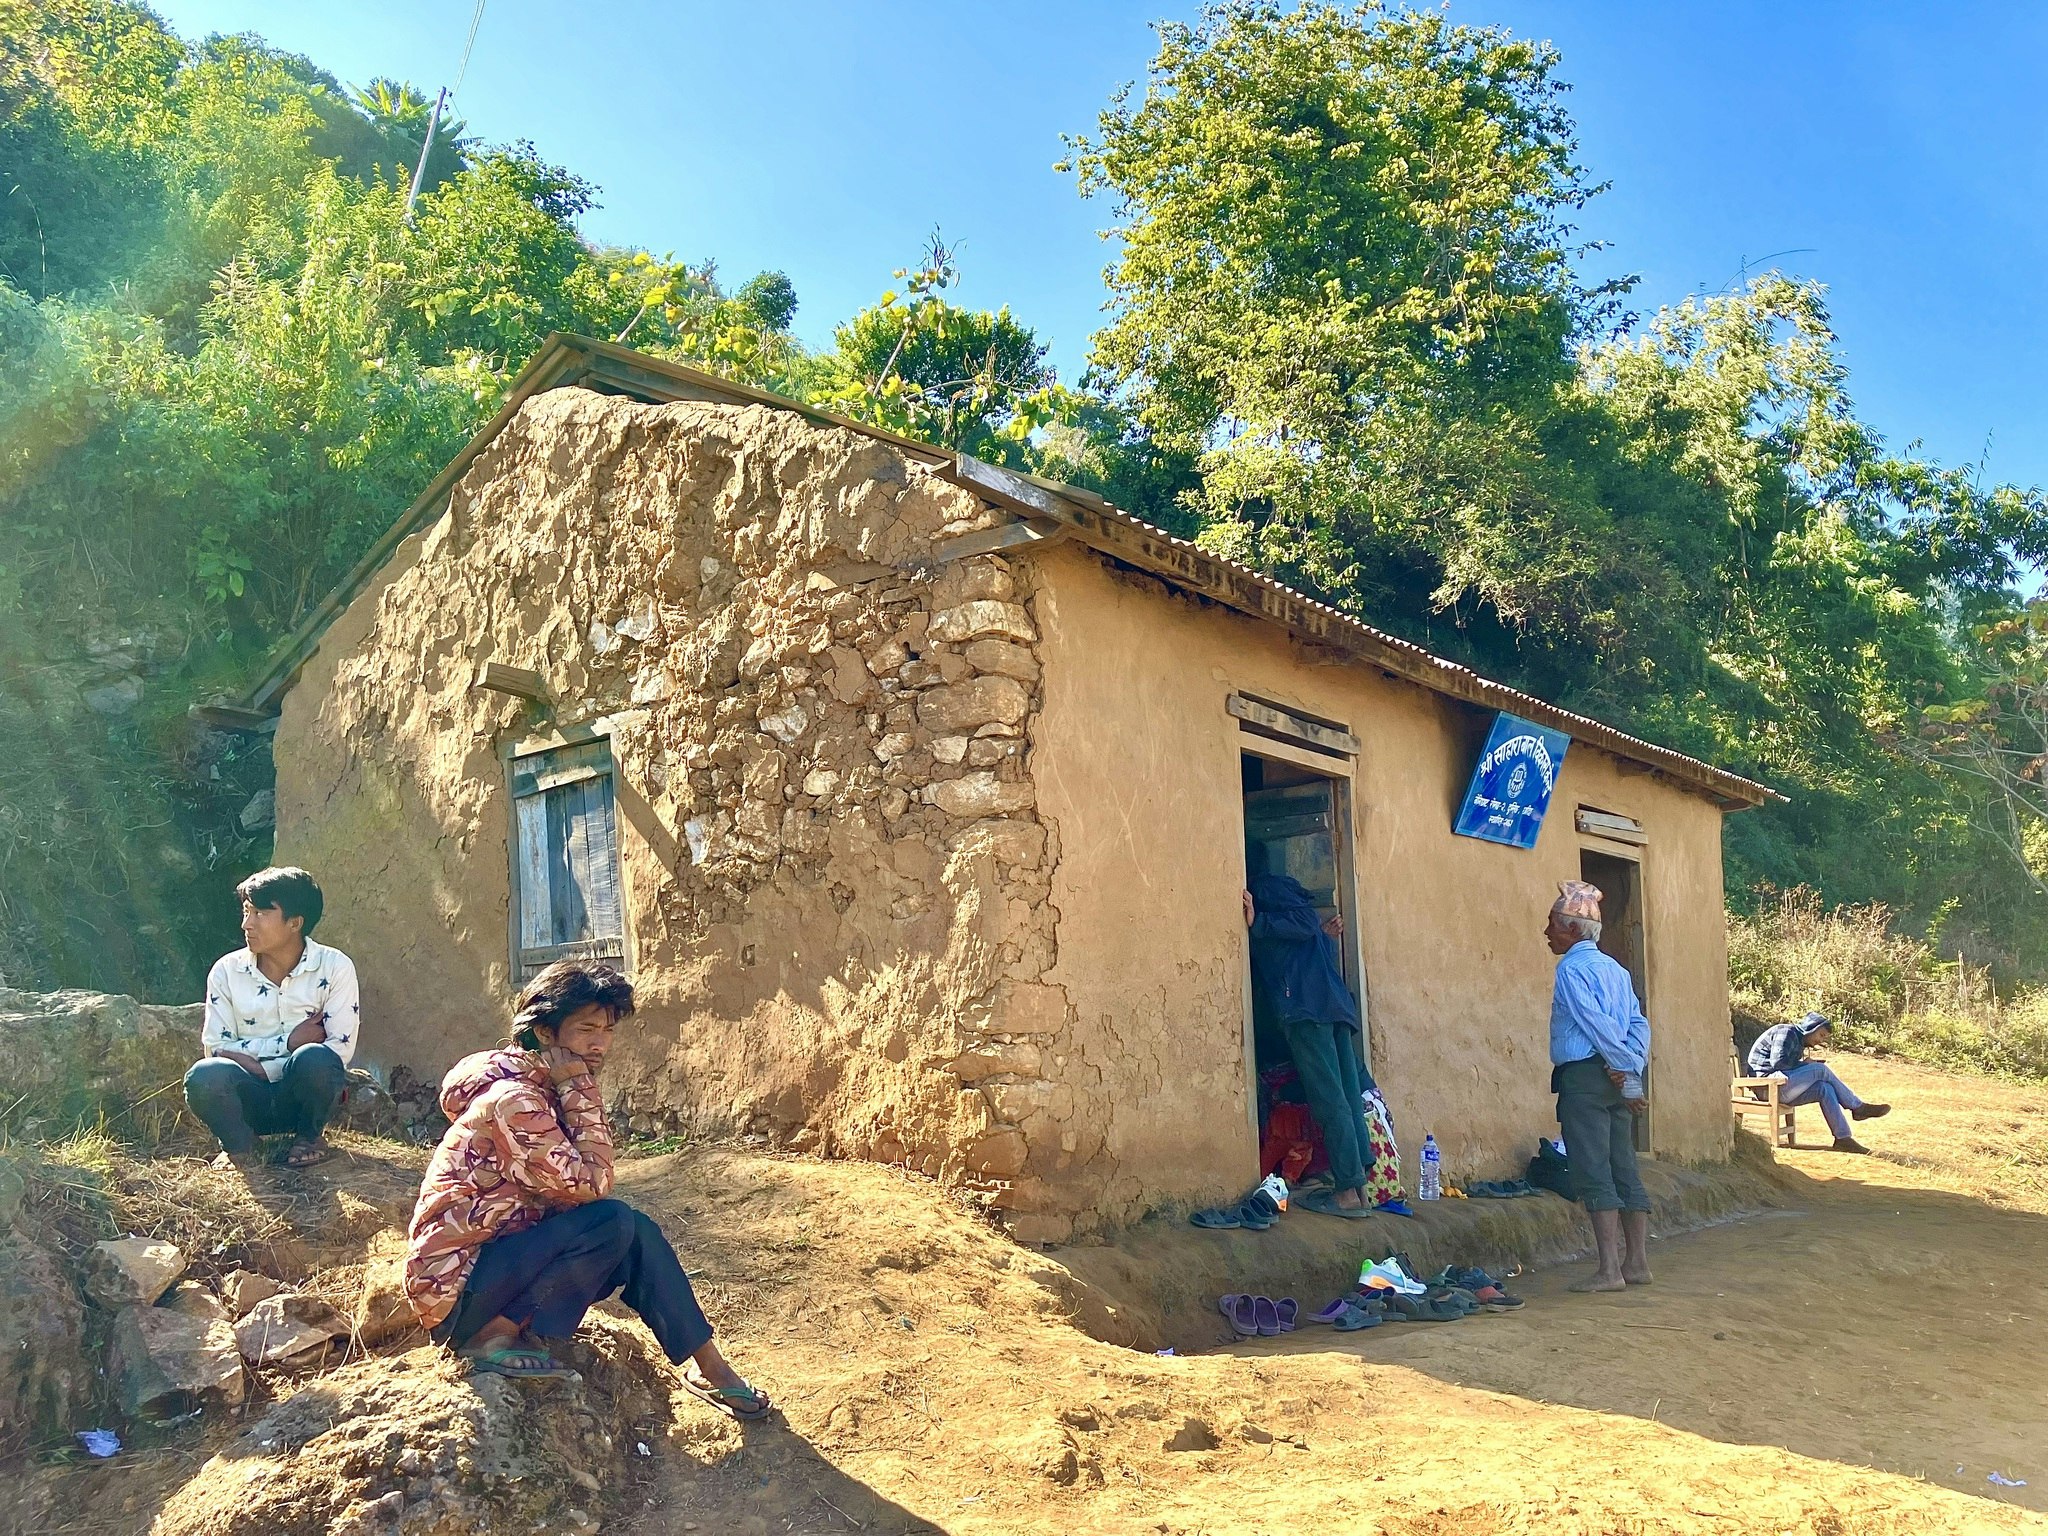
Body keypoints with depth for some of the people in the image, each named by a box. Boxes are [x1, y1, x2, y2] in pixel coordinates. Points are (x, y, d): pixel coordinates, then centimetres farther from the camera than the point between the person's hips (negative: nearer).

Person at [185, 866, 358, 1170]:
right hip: (251, 1099, 1)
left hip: (305, 1097, -1)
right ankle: (239, 1145, 1)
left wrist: (260, 1067, -16)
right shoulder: (226, 971, 0)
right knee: (204, 1076, -32)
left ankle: (310, 1137, -2)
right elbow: (216, 1048, -3)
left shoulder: (335, 968, -6)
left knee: (315, 1059, -35)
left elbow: (341, 1048, -12)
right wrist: (287, 1042, -14)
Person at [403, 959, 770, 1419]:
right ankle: (495, 1334, -12)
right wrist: (580, 1092, -20)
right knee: (613, 1223, -23)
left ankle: (709, 1367, 5)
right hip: (455, 1288, -9)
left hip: (502, 1253, 9)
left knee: (637, 1234, -3)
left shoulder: (544, 1088, 7)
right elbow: (590, 1185, -25)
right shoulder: (512, 1099, -22)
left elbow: (580, 1187, 1)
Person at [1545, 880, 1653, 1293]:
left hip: (1584, 1077, -8)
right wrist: (1632, 1064, 0)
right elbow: (1638, 1022, 10)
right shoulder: (1615, 969, 16)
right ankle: (1637, 1262, 14)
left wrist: (1627, 1067, -9)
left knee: (1593, 1173, -6)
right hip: (1615, 1080, 8)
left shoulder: (1571, 969, -9)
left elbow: (1598, 1025, -15)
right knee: (1624, 1170, 10)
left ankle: (1609, 1269, -7)